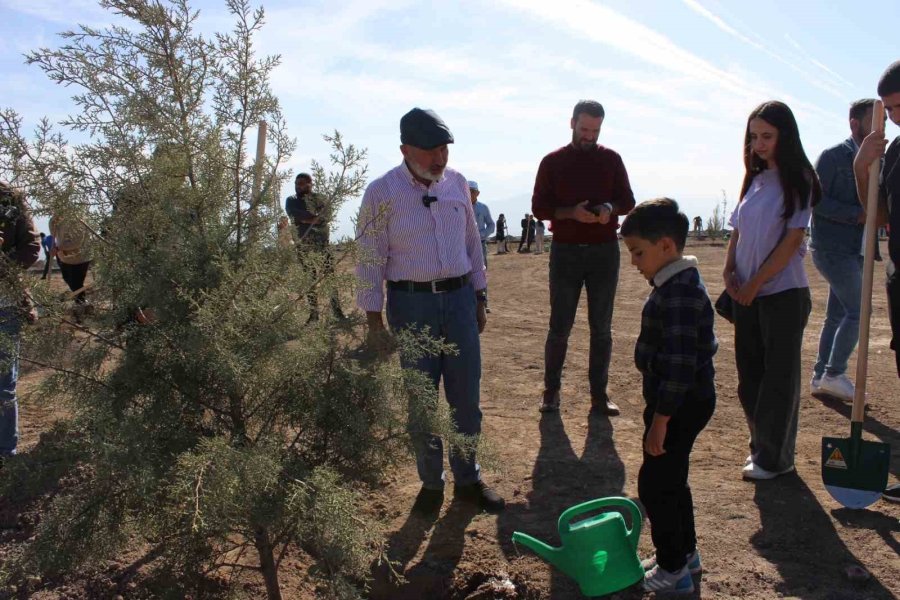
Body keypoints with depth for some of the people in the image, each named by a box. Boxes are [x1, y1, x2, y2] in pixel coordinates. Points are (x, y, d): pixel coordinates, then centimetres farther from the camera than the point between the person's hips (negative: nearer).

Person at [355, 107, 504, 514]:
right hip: (411, 303, -3)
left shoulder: (457, 183, 5)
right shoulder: (382, 192, -8)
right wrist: (374, 321, -8)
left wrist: (479, 298, 14)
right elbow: (370, 259, -6)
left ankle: (467, 479, 25)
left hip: (459, 298, 4)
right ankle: (431, 482, 24)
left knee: (466, 396, 8)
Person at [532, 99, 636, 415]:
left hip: (605, 251, 2)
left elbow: (627, 201, 9)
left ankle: (599, 393, 14)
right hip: (565, 252, -1)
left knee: (601, 327, 5)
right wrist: (571, 212, -17)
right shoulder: (553, 161, 4)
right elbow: (539, 207, 0)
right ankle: (551, 390, 14)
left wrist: (609, 208, -13)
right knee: (559, 327, 1)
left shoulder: (611, 159, 8)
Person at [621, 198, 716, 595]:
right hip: (684, 401, 10)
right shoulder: (679, 284, 8)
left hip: (682, 403, -10)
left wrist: (660, 420, -24)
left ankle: (673, 571, 16)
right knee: (671, 479, 21)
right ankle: (685, 553, 37)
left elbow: (680, 365, -29)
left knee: (654, 485, 1)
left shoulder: (679, 294, -25)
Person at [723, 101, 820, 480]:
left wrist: (756, 282, -13)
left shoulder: (797, 179, -7)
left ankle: (774, 457, 13)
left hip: (783, 292, -7)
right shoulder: (755, 178, 12)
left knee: (779, 377, 2)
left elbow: (793, 239, -13)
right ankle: (761, 446, 26)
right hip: (747, 293, 7)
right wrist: (730, 270, -2)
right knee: (749, 374, 12)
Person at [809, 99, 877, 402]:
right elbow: (816, 200, -16)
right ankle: (834, 374, 0)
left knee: (837, 314, 10)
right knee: (857, 311, -10)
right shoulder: (833, 157, -8)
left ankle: (820, 377, 17)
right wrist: (858, 215, -20)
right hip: (832, 248, -8)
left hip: (855, 249, 8)